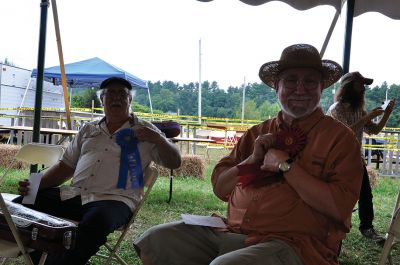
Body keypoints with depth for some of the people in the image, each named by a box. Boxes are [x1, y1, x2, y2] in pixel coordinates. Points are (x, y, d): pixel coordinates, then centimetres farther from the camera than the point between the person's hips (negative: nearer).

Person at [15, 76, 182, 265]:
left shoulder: (145, 130, 10)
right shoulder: (88, 130, 22)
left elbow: (174, 162, 4)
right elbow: (65, 167, 22)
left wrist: (158, 139, -15)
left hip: (115, 199, -4)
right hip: (73, 194, 5)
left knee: (95, 221, -38)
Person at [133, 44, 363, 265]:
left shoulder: (340, 137, 0)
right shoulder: (258, 133, 16)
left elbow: (339, 207, -14)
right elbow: (219, 188, 13)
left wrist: (285, 165, -12)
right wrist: (253, 159, -3)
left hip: (290, 242, -5)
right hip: (232, 231, 5)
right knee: (154, 240, -7)